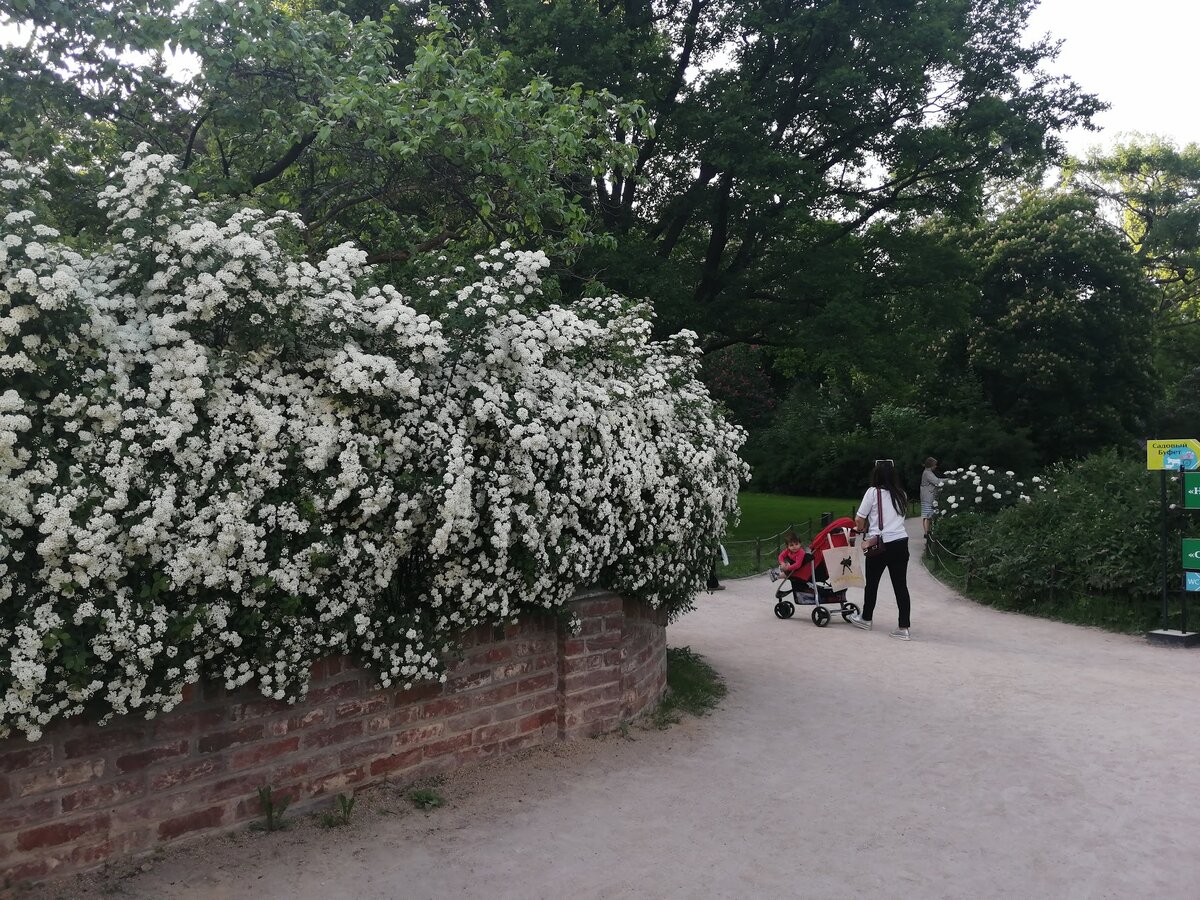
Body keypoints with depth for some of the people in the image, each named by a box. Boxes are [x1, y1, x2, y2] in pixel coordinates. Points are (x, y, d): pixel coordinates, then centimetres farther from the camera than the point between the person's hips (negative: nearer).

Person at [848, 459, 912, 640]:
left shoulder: (873, 492, -5)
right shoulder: (901, 494, 10)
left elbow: (858, 519, -4)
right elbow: (899, 517, 13)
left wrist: (861, 529, 18)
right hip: (900, 542, 4)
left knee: (872, 583, 14)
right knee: (901, 585, 4)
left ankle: (866, 618, 31)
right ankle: (904, 628, 1)